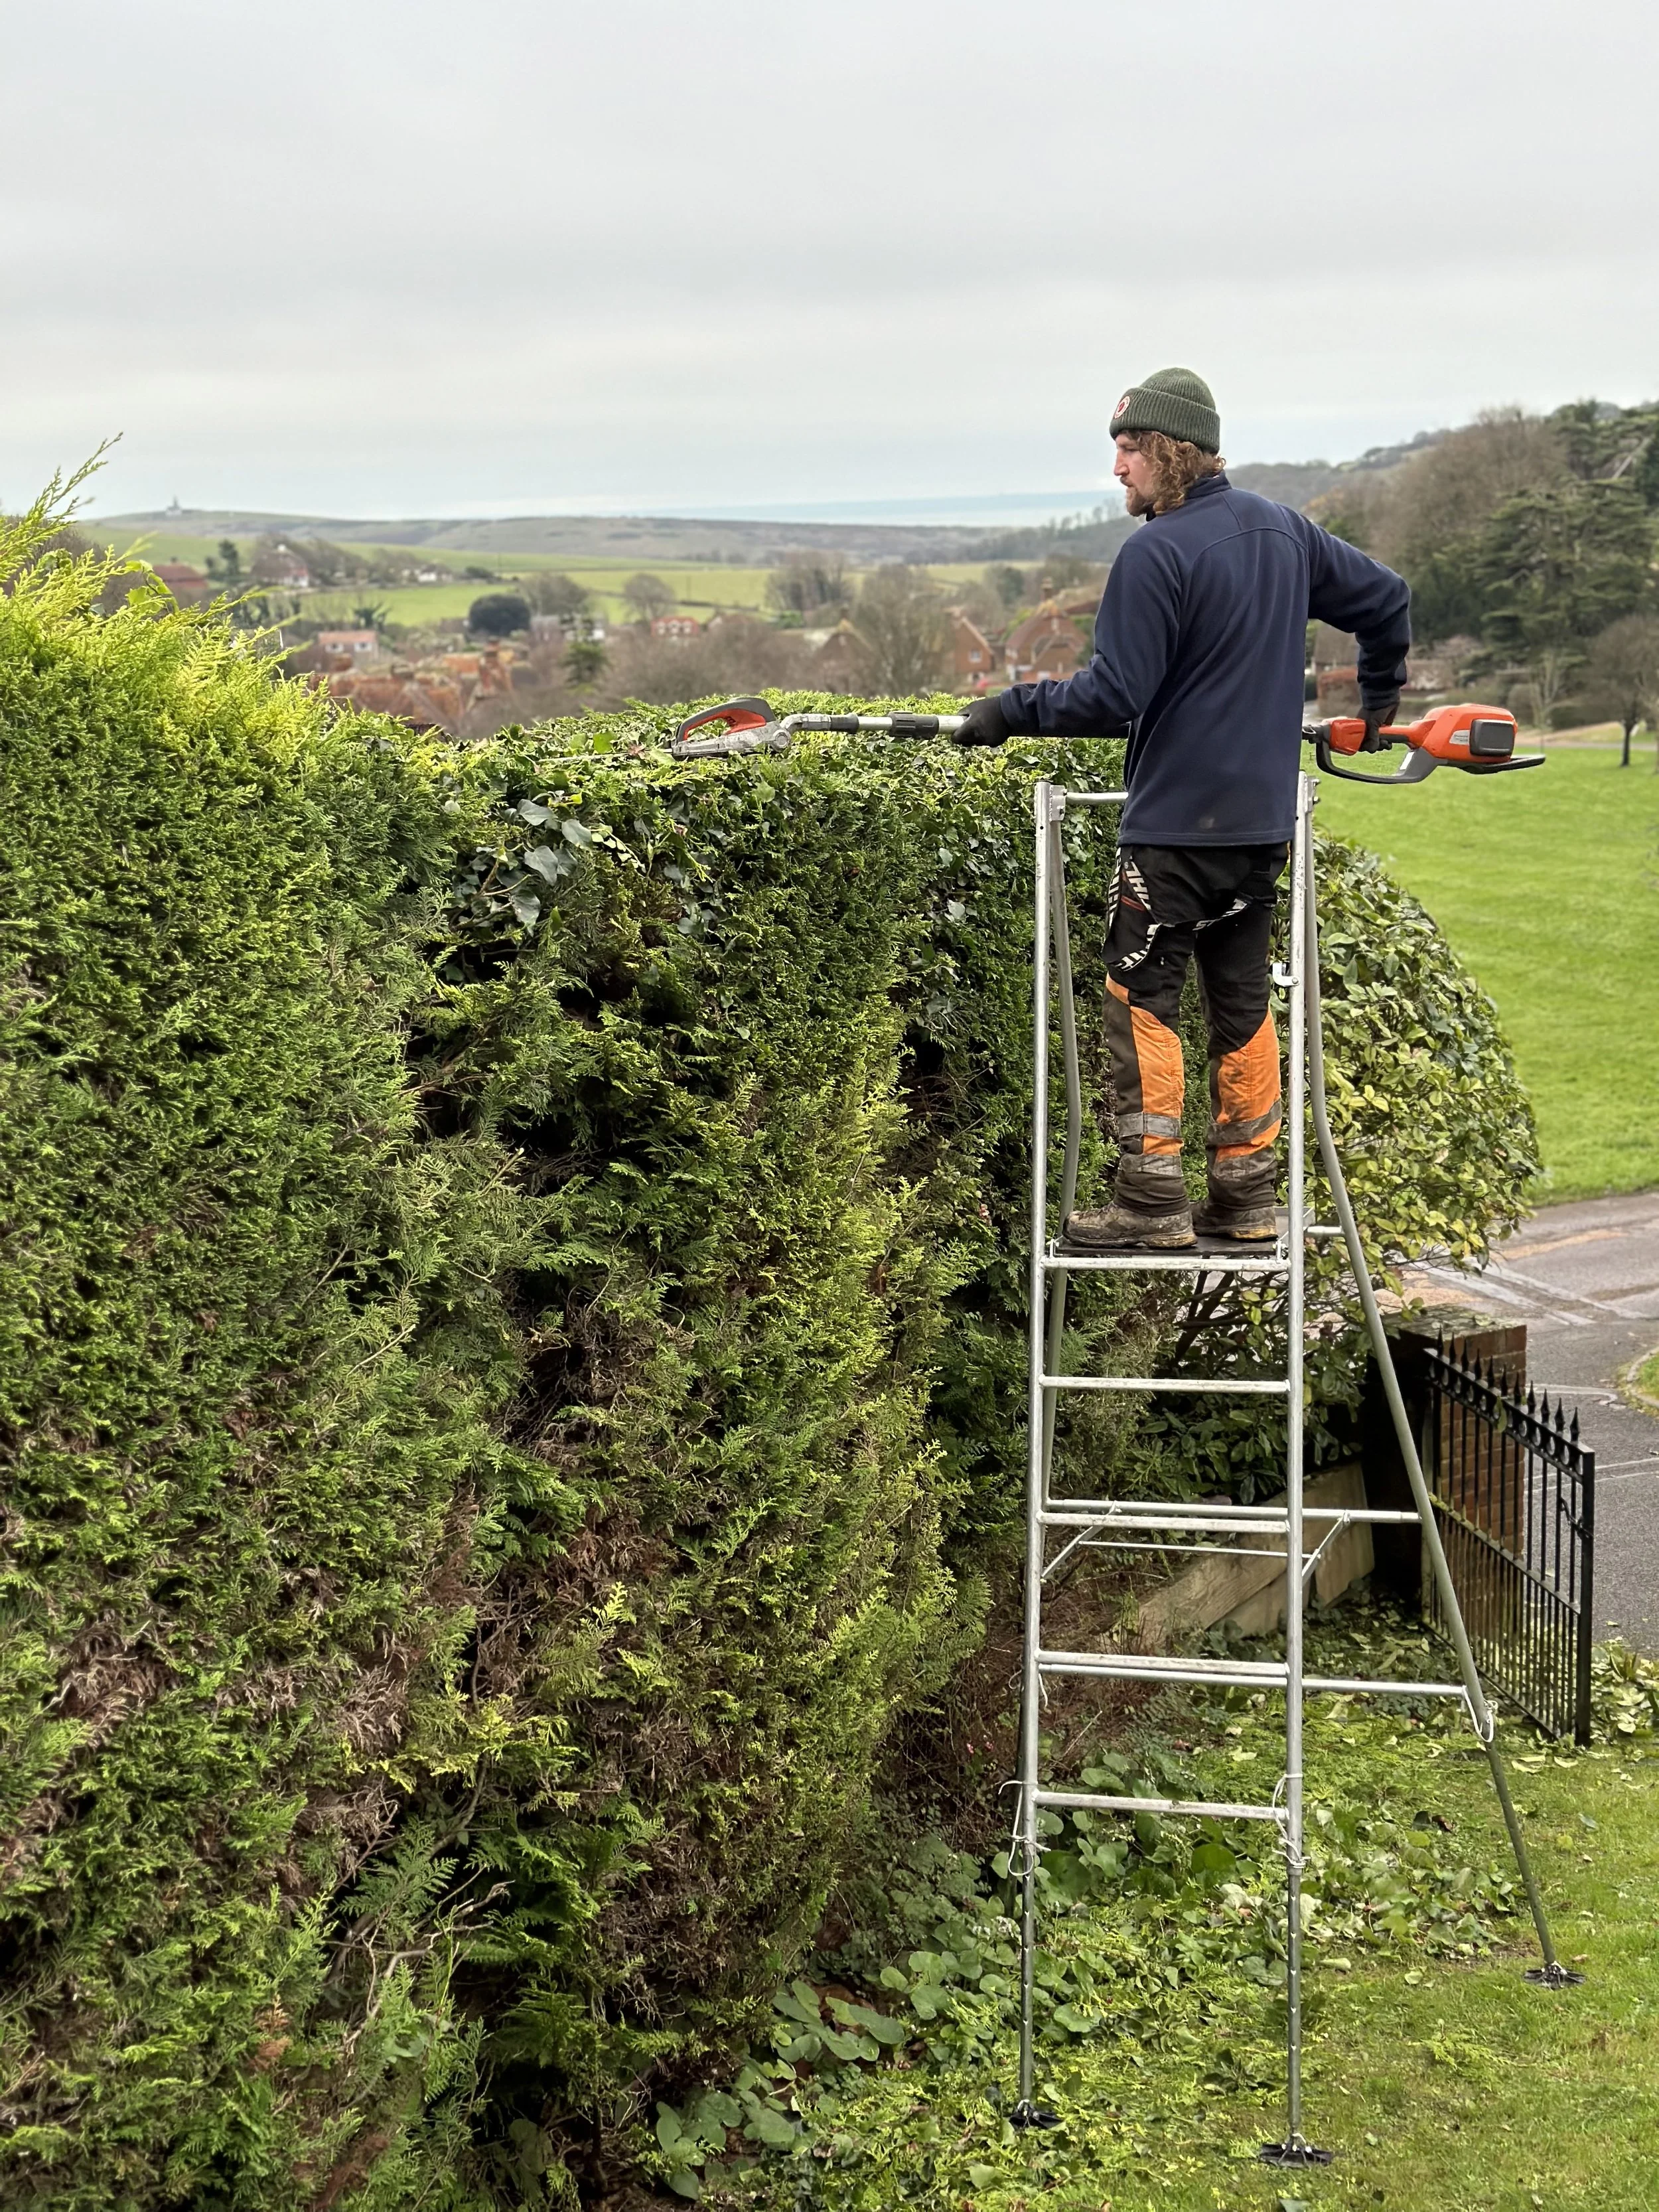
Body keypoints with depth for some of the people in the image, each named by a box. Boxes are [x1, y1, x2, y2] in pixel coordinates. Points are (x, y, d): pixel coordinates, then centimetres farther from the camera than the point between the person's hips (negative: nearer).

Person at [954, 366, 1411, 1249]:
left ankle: (1151, 1199, 0)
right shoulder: (1285, 532, 10)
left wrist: (1013, 709, -6)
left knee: (1142, 999, 0)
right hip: (1263, 819, 8)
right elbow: (1387, 596, 22)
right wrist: (1379, 699, 36)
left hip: (1175, 821, -7)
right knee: (1242, 1002, 12)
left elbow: (1113, 698, -17)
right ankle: (1246, 1197, 16)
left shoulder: (1156, 554, -14)